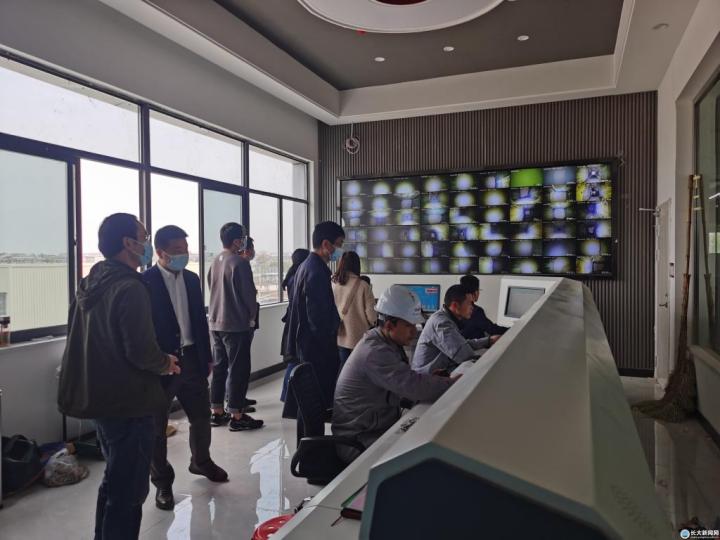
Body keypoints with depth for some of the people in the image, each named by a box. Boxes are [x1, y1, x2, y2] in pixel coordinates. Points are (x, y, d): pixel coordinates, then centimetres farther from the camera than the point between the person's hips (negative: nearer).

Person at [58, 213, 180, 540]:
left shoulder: (91, 284, 8)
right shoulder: (130, 288, -21)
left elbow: (86, 341, 14)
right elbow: (141, 349, -27)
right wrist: (165, 364, -6)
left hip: (98, 396, 10)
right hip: (128, 403, -9)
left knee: (113, 480, 24)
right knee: (128, 489, 4)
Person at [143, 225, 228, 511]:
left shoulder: (192, 279, 7)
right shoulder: (145, 282, -12)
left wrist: (207, 357, 12)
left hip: (192, 358, 6)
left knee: (201, 416, 18)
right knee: (157, 426, 9)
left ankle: (201, 461, 42)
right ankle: (162, 482, 26)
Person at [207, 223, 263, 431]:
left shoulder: (215, 262, 8)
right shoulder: (239, 263, -16)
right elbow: (249, 293, -15)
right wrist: (252, 316, 1)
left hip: (216, 323, 8)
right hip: (236, 324, -8)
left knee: (219, 367, 14)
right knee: (238, 370, -1)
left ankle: (217, 412, 22)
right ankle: (236, 416, 4)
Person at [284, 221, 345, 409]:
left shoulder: (306, 266, 11)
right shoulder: (317, 271, -21)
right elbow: (318, 317, -24)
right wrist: (328, 346, -12)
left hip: (305, 343, 10)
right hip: (317, 348, -10)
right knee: (320, 393, -1)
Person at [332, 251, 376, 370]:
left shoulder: (332, 284, -6)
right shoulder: (362, 286, -14)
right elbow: (371, 314, -10)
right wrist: (371, 325, 11)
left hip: (339, 337, 3)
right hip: (358, 337, -3)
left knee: (343, 368, 15)